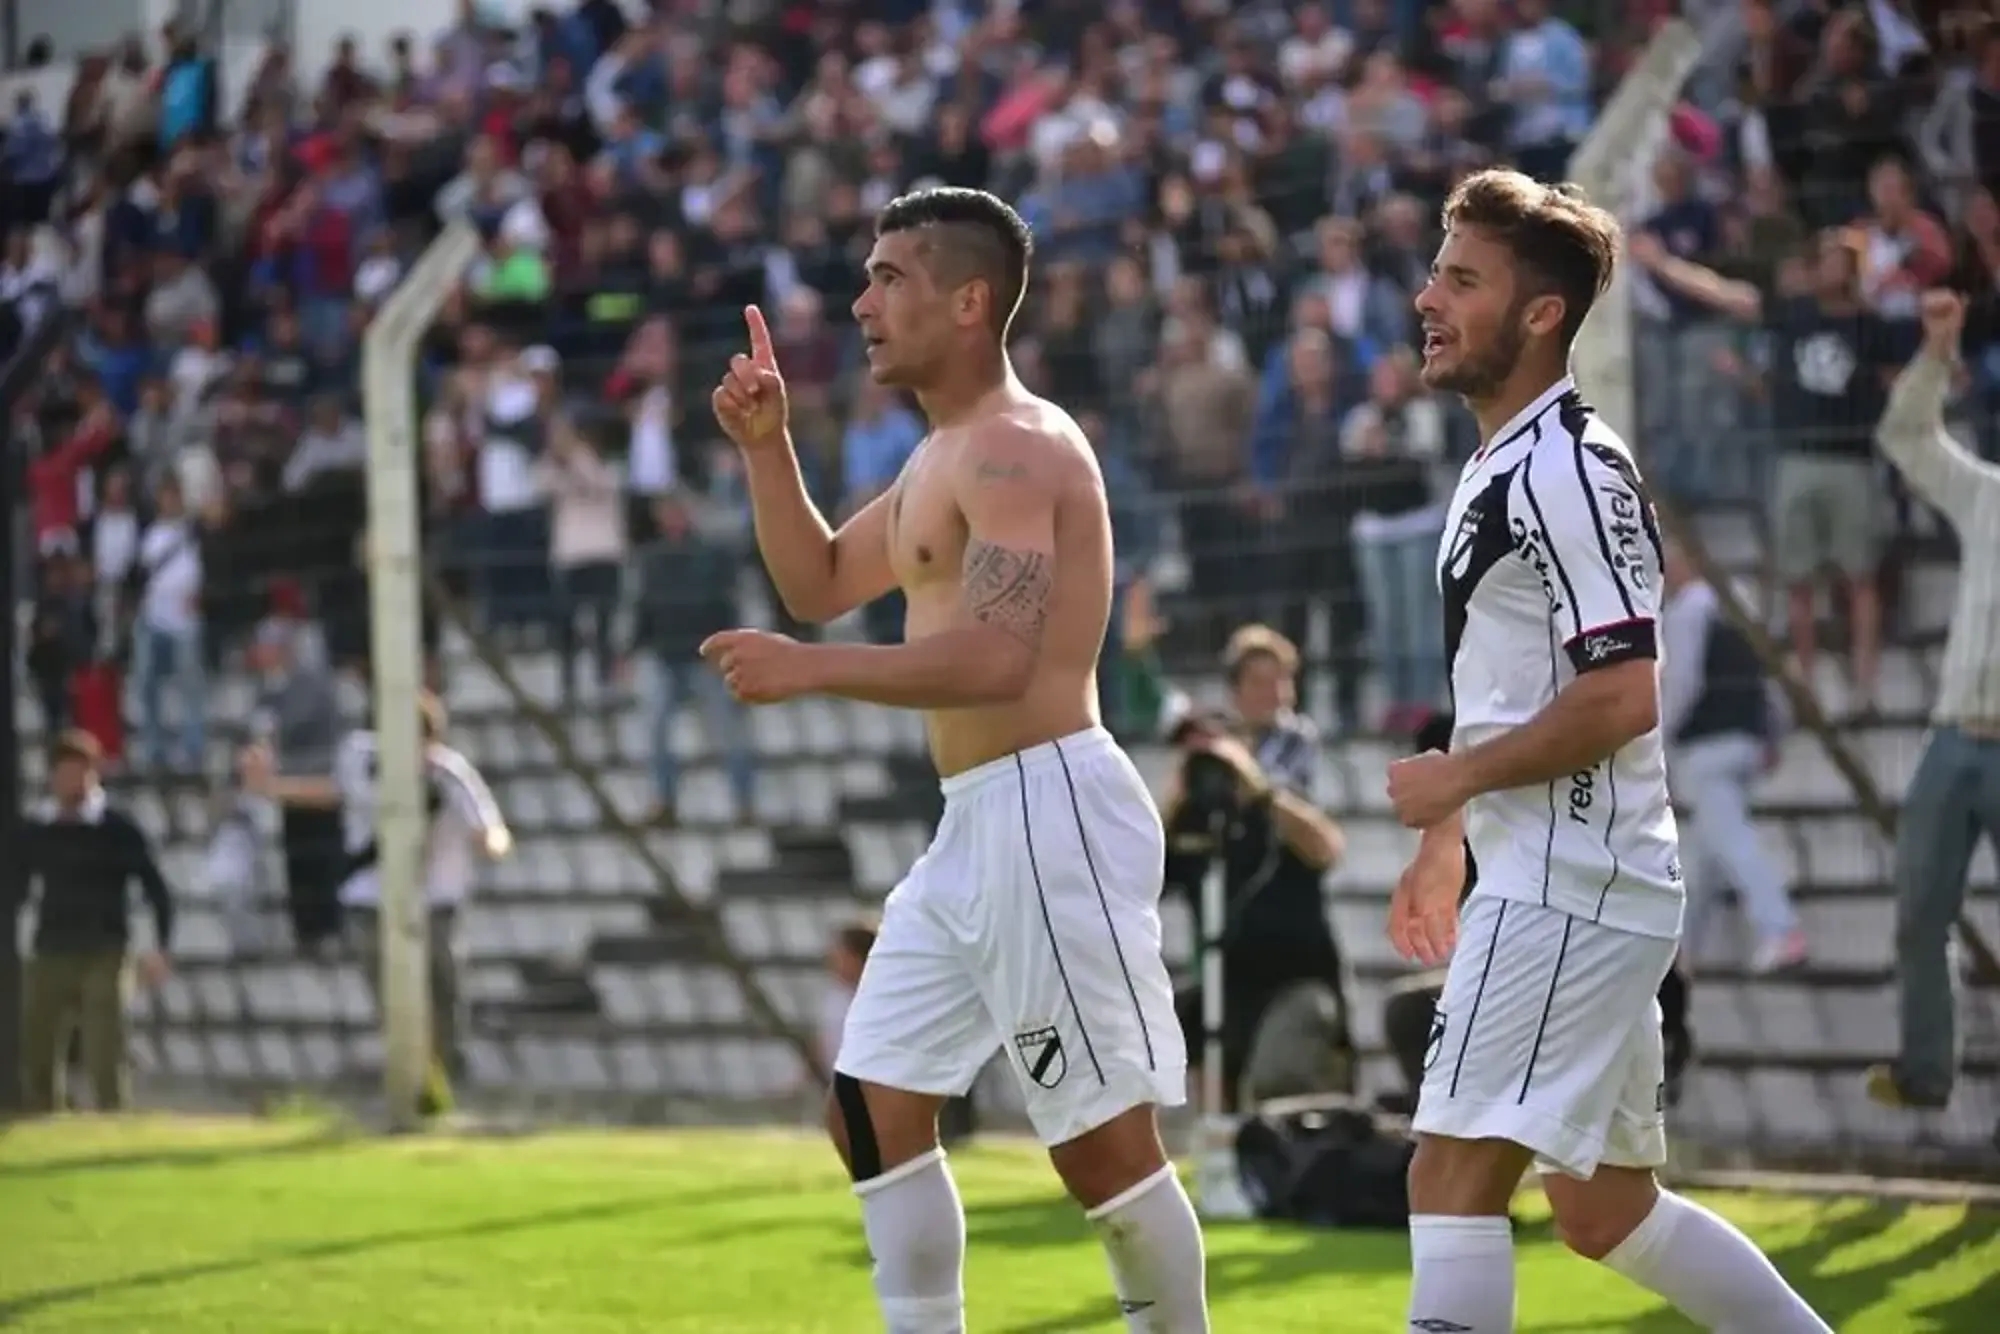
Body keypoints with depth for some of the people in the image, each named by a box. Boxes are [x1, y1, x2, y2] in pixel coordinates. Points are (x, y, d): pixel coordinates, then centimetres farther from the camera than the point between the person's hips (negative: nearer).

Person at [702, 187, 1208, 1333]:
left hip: (1048, 809, -11)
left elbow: (996, 663, -25)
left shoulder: (1015, 446, -15)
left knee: (1104, 1140, -7)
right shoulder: (945, 456, 18)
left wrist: (807, 671, -23)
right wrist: (768, 448, 14)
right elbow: (821, 584, 27)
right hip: (975, 826, 11)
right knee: (875, 1106, 11)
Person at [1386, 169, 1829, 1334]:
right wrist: (1446, 846, 23)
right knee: (1603, 1209, 15)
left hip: (1571, 887, -11)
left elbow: (1620, 699, -22)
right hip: (1549, 879, 11)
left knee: (1455, 1171, -14)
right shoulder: (1505, 467, 17)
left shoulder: (1568, 471, -15)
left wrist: (1453, 777, -14)